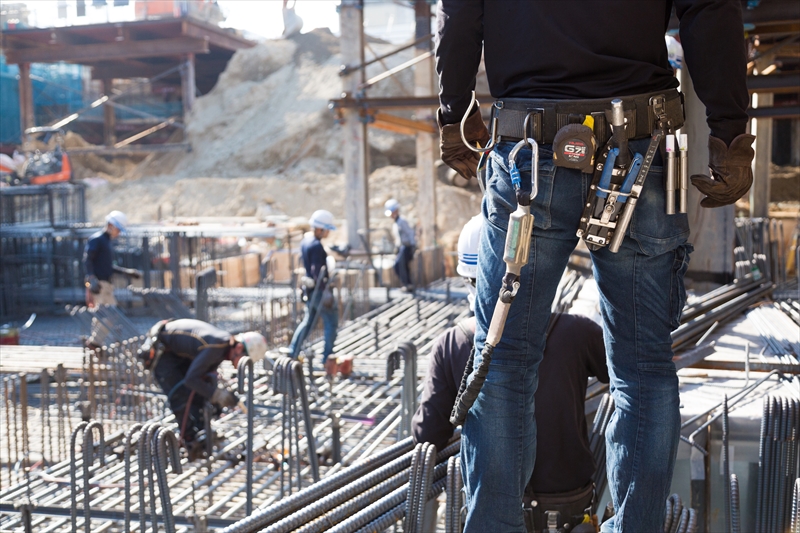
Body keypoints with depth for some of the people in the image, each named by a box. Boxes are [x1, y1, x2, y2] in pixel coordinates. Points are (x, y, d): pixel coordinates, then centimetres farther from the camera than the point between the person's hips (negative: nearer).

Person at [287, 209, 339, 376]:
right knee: (331, 322, 3)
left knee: (308, 321, 18)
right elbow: (317, 272, -25)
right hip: (319, 289, -9)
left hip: (309, 288, 9)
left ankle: (292, 353, 19)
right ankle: (327, 358, 6)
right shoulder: (316, 246, -21)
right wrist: (325, 293, -25)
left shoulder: (305, 241, 7)